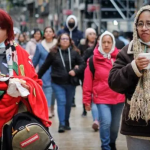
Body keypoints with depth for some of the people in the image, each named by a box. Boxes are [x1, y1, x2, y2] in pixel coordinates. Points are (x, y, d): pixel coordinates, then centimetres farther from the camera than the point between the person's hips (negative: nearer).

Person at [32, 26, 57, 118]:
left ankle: (52, 109, 21)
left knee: (53, 91, 8)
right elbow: (35, 60, 11)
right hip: (45, 72, -1)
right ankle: (48, 111, -17)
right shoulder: (40, 46, 5)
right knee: (47, 90, -12)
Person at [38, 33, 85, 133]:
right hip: (57, 83, -2)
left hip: (70, 83, 2)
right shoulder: (53, 53, 0)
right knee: (61, 102, -10)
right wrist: (37, 78, 8)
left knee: (68, 103, 10)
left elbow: (82, 64, 2)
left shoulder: (74, 52, 1)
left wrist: (75, 71, -16)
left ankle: (66, 123, 27)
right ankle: (61, 124, -10)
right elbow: (45, 66, 5)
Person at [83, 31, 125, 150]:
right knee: (106, 122, -18)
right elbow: (88, 81, -2)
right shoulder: (94, 59, -5)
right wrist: (87, 100, -2)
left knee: (115, 124, 13)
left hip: (119, 97, 2)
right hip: (102, 97, -2)